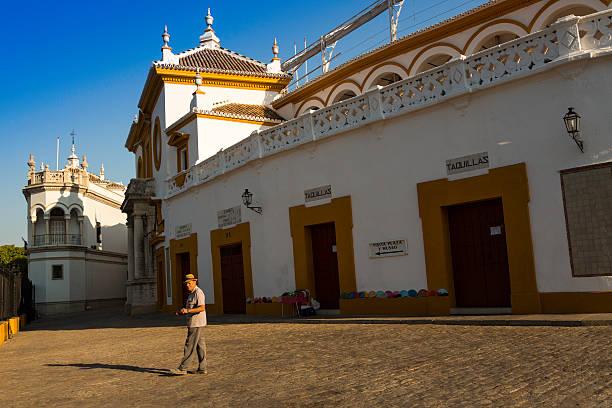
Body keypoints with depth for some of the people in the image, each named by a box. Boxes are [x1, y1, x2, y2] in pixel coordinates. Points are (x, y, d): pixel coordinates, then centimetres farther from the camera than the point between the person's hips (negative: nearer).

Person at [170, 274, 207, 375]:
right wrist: (181, 312, 8)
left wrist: (187, 310, -28)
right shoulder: (192, 293, 18)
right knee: (200, 345, 9)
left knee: (190, 346, -7)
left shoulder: (198, 292, -14)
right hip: (195, 324, 10)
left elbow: (202, 308, -23)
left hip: (196, 323, -10)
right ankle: (202, 368, 11)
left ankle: (182, 368, -4)